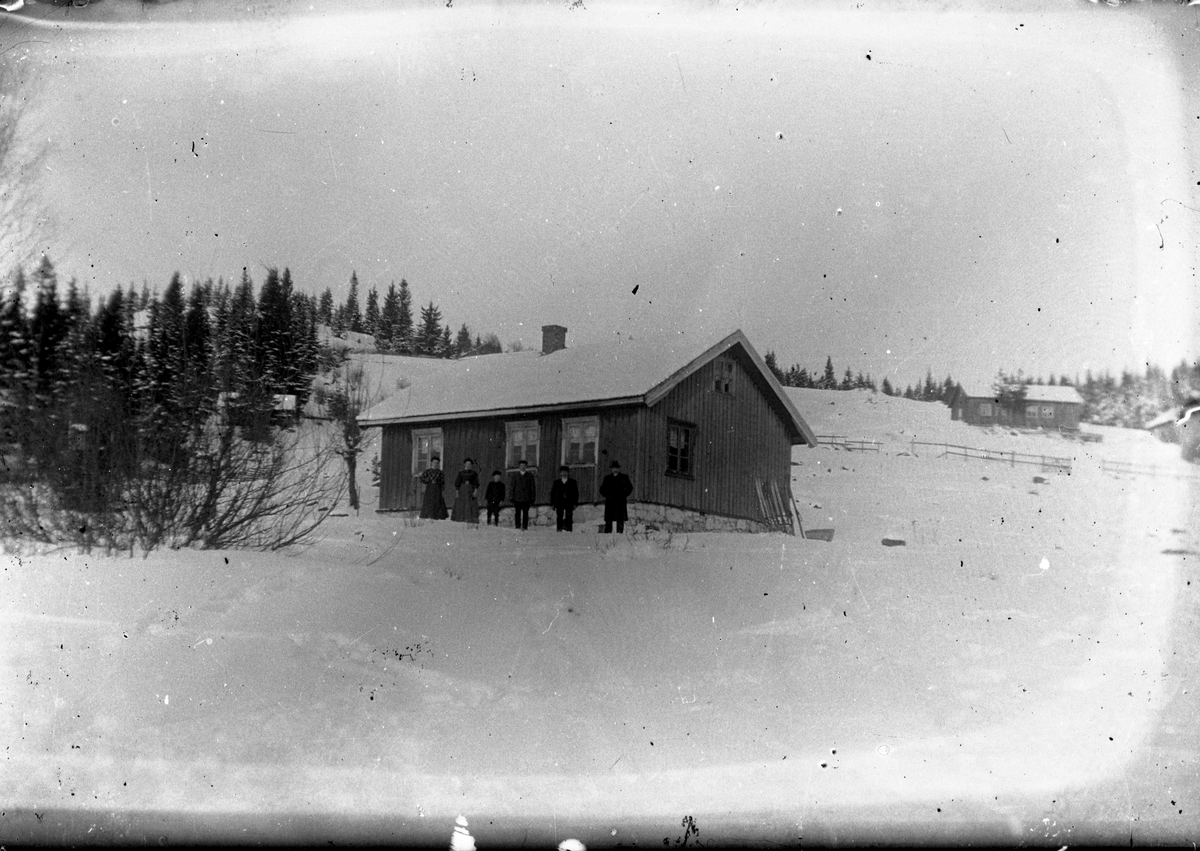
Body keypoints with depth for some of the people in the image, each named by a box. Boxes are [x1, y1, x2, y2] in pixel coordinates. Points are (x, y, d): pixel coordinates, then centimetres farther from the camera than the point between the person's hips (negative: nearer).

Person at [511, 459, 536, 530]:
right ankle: (517, 528, 3)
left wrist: (532, 498, 0)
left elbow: (533, 488, 6)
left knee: (525, 514, -2)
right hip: (517, 499, 1)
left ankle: (525, 527, 1)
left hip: (526, 499, -1)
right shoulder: (515, 476, 12)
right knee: (517, 514, -1)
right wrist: (512, 498, 5)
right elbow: (512, 487, 13)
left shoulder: (530, 476, 7)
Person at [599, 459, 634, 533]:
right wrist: (606, 495, 5)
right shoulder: (607, 478, 12)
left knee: (620, 518, -5)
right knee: (608, 519, -5)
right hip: (610, 501, 1)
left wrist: (624, 495, 3)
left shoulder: (624, 477, 7)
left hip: (620, 501, -1)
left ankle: (620, 531, -3)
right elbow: (602, 489, 19)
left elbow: (629, 488, 12)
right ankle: (608, 531, -5)